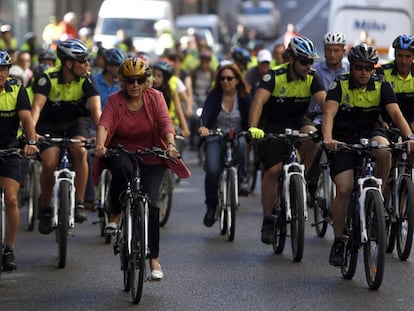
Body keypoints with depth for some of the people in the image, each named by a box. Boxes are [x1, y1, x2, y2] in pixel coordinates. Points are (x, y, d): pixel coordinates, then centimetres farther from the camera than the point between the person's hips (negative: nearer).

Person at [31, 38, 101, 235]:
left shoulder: (86, 80, -17)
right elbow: (37, 106, -33)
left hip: (76, 122, 1)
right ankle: (45, 210, 3)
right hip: (50, 124, -1)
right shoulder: (48, 78, -22)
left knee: (80, 151, -30)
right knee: (49, 164, -21)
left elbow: (96, 109, -28)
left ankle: (79, 204, -18)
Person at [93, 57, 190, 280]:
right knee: (122, 168, -38)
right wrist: (100, 145, -41)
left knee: (150, 203, -13)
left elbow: (165, 122, -18)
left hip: (151, 160, 0)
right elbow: (105, 123, -21)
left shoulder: (155, 97, -5)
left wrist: (171, 145, -37)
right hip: (121, 153, 0)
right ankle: (115, 216, -17)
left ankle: (154, 259, -3)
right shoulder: (115, 100, -5)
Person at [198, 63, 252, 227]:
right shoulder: (214, 95, -2)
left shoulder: (244, 97, 1)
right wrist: (203, 126, -41)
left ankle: (241, 179, -22)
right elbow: (206, 112, -19)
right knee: (212, 171, -23)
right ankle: (211, 206, -1)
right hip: (215, 139, 0)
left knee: (240, 143, -38)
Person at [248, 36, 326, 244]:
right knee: (273, 169, -15)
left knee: (311, 134, -33)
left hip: (297, 121, 2)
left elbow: (325, 102, -24)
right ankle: (268, 221, -3)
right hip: (273, 125, -2)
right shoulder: (275, 77, -21)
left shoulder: (312, 78, -12)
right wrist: (253, 127, -51)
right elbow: (259, 100, -35)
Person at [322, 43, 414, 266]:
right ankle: (338, 240, -1)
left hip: (369, 133, 2)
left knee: (385, 151, -34)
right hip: (343, 139, -2)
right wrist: (327, 139, -45)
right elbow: (329, 113, -25)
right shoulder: (340, 85, -11)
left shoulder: (381, 86, -6)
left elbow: (396, 113, -17)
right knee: (344, 189, -17)